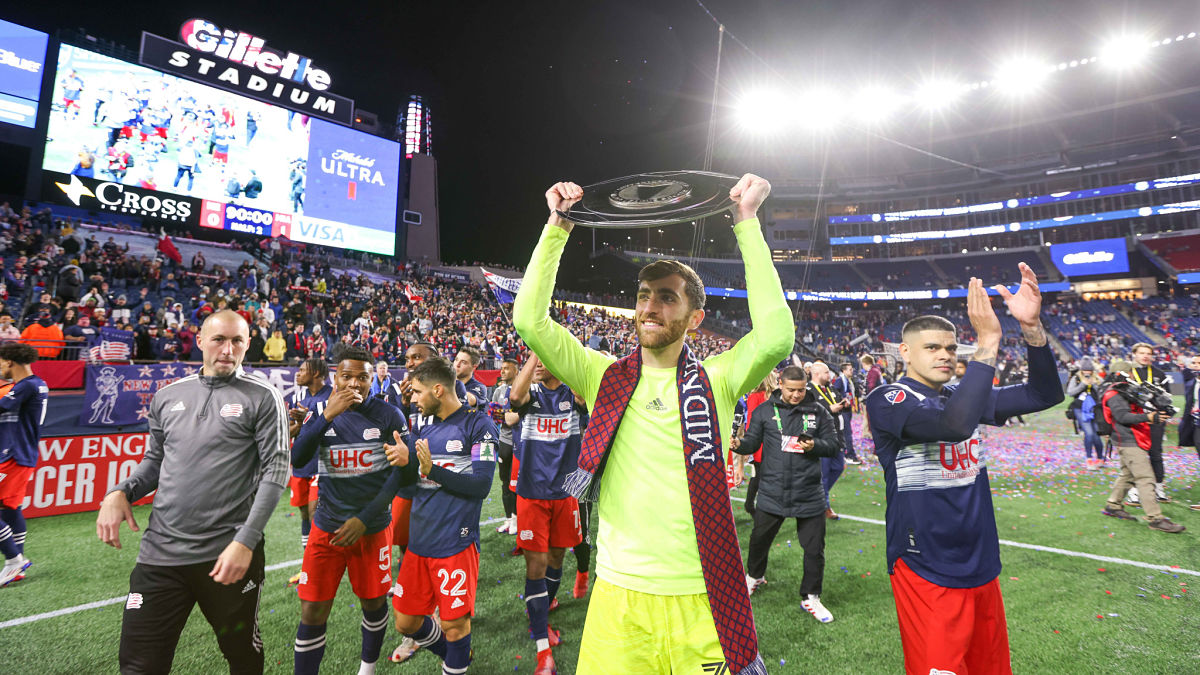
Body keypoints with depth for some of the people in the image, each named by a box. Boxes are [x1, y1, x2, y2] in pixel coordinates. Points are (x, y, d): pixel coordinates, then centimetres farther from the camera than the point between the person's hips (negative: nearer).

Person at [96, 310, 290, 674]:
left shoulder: (262, 397, -5)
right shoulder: (167, 396, 9)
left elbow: (275, 470, -9)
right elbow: (154, 460, 21)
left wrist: (246, 541, -16)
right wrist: (119, 492, 0)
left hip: (229, 555, -3)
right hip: (160, 552, 3)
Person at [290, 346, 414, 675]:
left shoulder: (388, 416, -7)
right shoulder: (319, 414, -1)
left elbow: (403, 471, -6)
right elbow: (297, 460, -16)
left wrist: (365, 518, -10)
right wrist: (327, 416, -28)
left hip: (373, 528, -1)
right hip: (327, 528, 1)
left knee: (374, 602, 14)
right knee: (312, 613, 1)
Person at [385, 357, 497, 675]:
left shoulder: (478, 424, -9)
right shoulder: (425, 430, 12)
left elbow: (481, 485, -16)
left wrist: (431, 469, -19)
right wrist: (406, 462, -4)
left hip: (455, 542, -7)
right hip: (419, 541, 7)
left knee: (454, 625, 1)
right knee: (405, 622, 14)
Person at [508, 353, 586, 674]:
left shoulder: (572, 393, -1)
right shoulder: (531, 393, -2)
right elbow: (516, 396, -28)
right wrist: (535, 353, -28)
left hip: (565, 491, 2)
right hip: (533, 492, -1)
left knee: (556, 557, 16)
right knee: (536, 563, -3)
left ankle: (540, 617, 40)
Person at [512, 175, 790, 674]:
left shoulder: (716, 379, -1)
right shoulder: (605, 377, 1)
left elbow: (776, 336, -19)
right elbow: (529, 319, -8)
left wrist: (747, 224, -15)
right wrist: (558, 226, -9)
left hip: (702, 599, 0)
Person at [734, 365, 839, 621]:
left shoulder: (818, 411, 0)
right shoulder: (764, 411, 0)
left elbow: (834, 445, 3)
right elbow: (752, 442, 1)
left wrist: (814, 446, -16)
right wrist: (738, 445, -21)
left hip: (809, 495, 0)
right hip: (772, 492, 0)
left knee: (814, 548, 8)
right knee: (759, 539, 16)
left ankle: (810, 597, 29)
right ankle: (755, 575, 46)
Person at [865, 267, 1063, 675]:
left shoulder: (964, 396, 9)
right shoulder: (886, 400, -15)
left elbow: (1044, 394, 3)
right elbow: (952, 425, -33)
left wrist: (1031, 326, -12)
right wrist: (987, 342, -30)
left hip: (981, 567, 7)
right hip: (928, 573, -7)